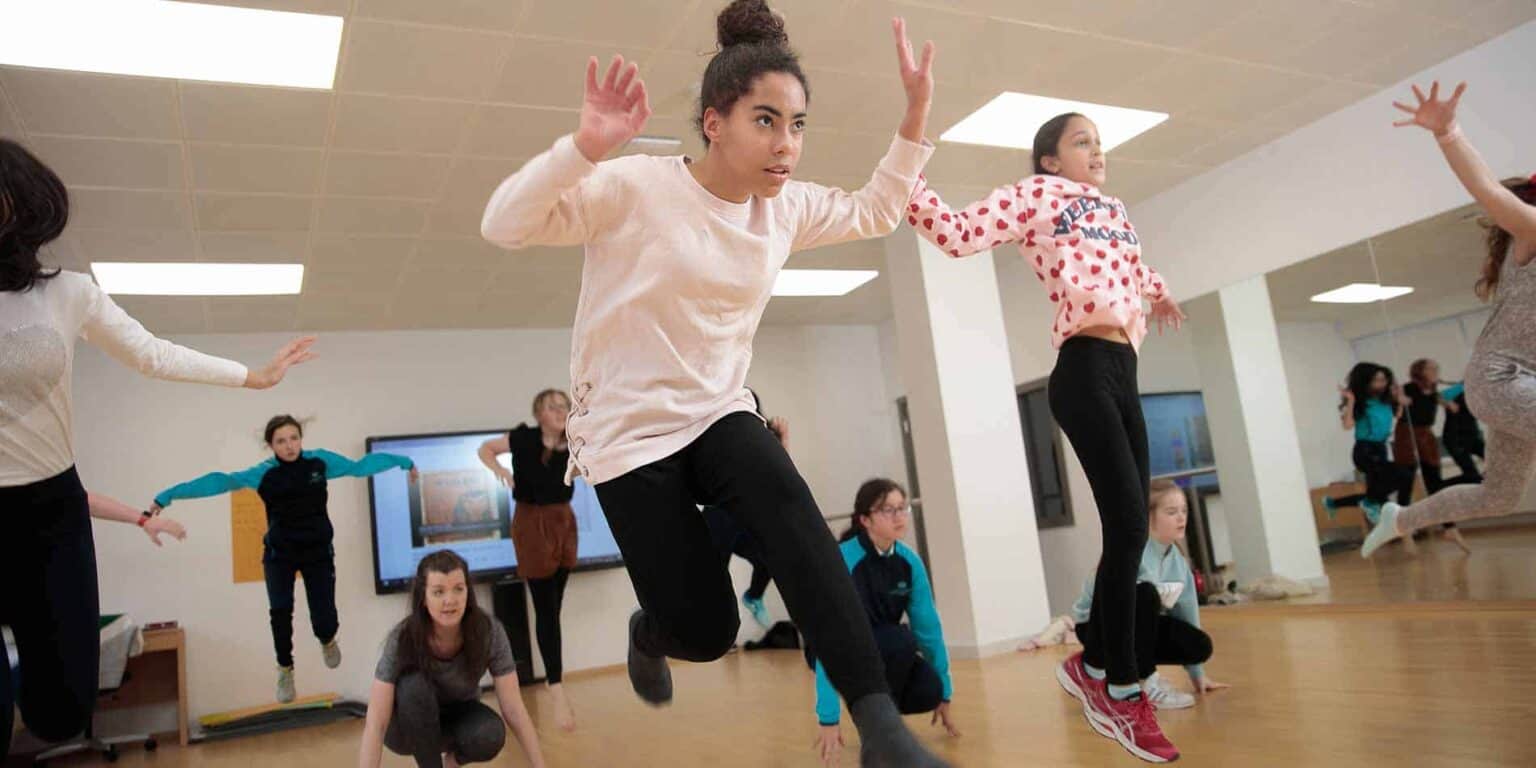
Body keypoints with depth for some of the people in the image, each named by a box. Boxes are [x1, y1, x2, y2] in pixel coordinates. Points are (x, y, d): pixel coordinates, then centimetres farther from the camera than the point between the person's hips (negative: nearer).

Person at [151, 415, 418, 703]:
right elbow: (220, 482, -18)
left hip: (318, 552, 0)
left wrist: (403, 461, 7)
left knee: (324, 622, -5)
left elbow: (359, 466, 2)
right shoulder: (263, 473, -11)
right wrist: (167, 496, -23)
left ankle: (328, 641, 35)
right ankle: (285, 670, 11)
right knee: (280, 612, -17)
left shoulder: (320, 461, -7)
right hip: (279, 554, 0)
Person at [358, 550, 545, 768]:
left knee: (490, 735, -32)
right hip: (409, 727, -1)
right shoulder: (403, 638, -31)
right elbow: (375, 724, -34)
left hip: (458, 715, 2)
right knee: (414, 685, -34)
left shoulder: (489, 632, -27)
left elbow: (514, 710, -24)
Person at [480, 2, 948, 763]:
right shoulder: (635, 187, -15)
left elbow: (874, 211, 18)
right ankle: (649, 631, 34)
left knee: (787, 503, -32)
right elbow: (503, 225, -20)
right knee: (706, 631, -7)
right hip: (627, 430, -4)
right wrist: (585, 146, -36)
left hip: (719, 412, 4)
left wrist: (915, 114, 5)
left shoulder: (788, 206, 3)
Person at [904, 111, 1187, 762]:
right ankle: (1123, 687, -2)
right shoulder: (1035, 195, 3)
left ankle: (1097, 666, 21)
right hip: (1084, 371, -8)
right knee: (1128, 525, -13)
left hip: (1123, 373, 8)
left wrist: (1156, 291, 59)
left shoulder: (1114, 208, 24)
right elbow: (958, 234, -9)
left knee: (1129, 530, 7)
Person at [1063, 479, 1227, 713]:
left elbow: (1186, 611, 4)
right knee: (1145, 594, -35)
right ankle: (1146, 683, -19)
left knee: (1199, 646, -16)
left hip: (1138, 624, 6)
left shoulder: (1178, 560, 0)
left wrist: (1197, 674, 7)